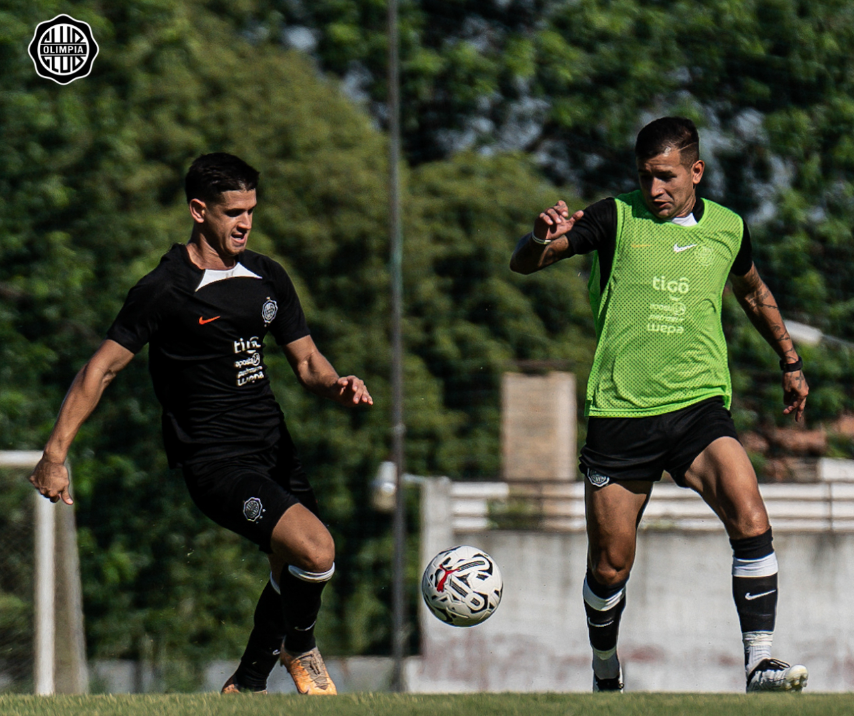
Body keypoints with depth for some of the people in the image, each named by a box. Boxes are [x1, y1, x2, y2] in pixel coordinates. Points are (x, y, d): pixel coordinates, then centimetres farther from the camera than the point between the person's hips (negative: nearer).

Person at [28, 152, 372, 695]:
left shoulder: (268, 278, 9)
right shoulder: (163, 290, -10)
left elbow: (306, 360, 15)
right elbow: (102, 368, -6)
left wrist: (336, 385, -8)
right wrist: (56, 455, -8)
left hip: (274, 447, 8)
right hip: (216, 461, -7)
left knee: (295, 572, 11)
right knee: (314, 548, -24)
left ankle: (247, 685, 34)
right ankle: (300, 647, 1)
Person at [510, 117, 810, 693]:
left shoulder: (727, 228, 8)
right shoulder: (617, 220, 0)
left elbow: (753, 292, 29)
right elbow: (523, 264, -5)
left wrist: (791, 362, 37)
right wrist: (542, 238, -28)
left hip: (700, 408, 1)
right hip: (619, 413, -1)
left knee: (751, 523, -23)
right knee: (609, 566, 4)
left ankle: (760, 664, -20)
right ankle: (607, 677, 29)